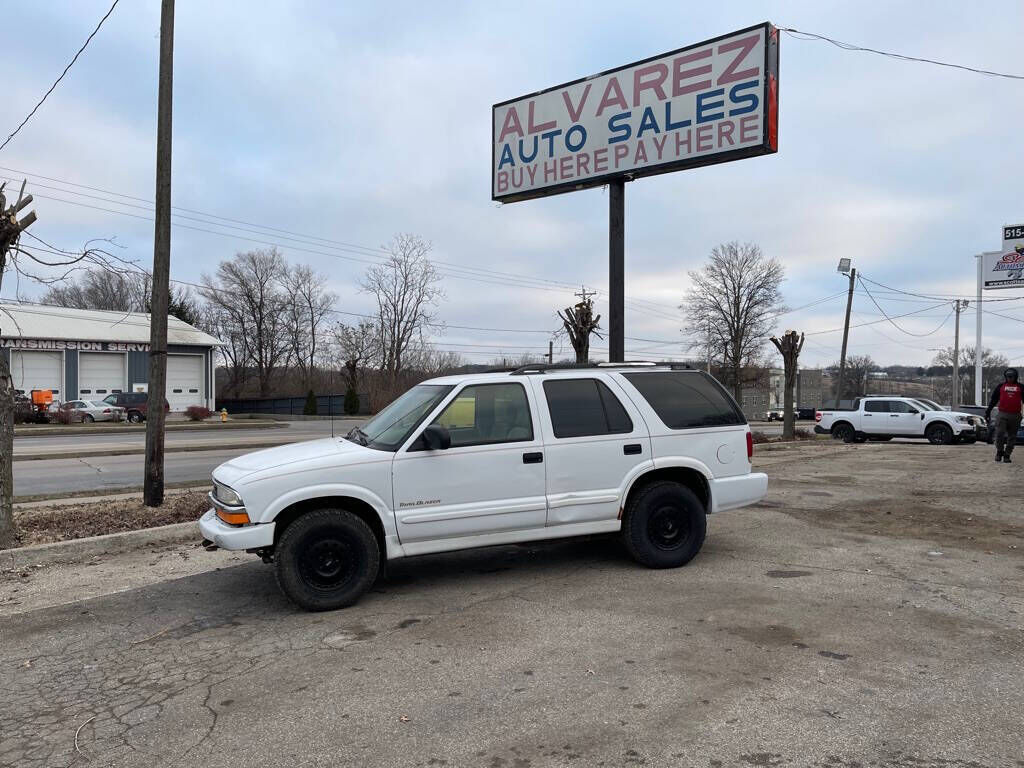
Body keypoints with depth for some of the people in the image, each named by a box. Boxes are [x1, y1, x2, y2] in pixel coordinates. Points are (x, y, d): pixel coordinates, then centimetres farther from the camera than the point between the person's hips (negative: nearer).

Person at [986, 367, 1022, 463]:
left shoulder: (1020, 387, 10)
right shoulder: (1000, 386, 10)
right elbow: (993, 400, 11)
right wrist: (988, 411, 7)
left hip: (1015, 415, 1)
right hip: (1002, 414, -1)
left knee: (1012, 437, 5)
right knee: (999, 434, -11)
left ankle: (1007, 455, 14)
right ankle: (999, 452, 7)